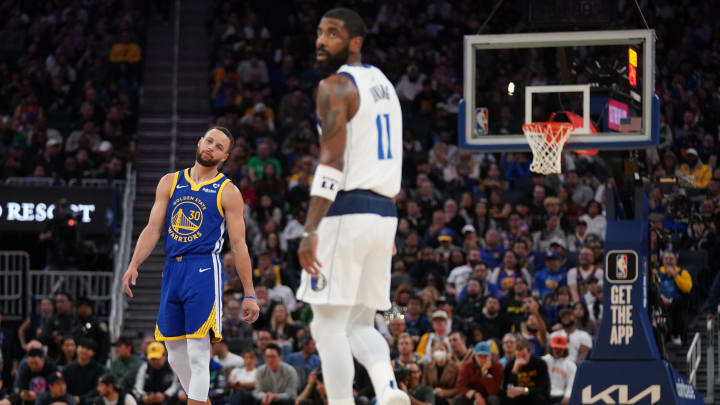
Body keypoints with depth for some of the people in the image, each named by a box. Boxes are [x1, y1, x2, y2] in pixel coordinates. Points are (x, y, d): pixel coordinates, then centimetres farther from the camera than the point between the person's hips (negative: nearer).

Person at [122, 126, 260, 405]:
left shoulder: (228, 192, 1)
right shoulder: (169, 183, 12)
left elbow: (238, 245, 0)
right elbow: (153, 228, 10)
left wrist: (249, 294, -3)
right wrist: (134, 265, -4)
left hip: (205, 271, -5)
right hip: (172, 270, 5)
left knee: (198, 353, -12)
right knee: (175, 353, 9)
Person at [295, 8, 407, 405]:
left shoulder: (335, 86, -10)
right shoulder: (383, 84, 18)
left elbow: (331, 163, -19)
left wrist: (310, 230, -24)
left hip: (346, 213, -9)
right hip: (384, 213, 9)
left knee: (328, 324, -3)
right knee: (359, 324, 13)